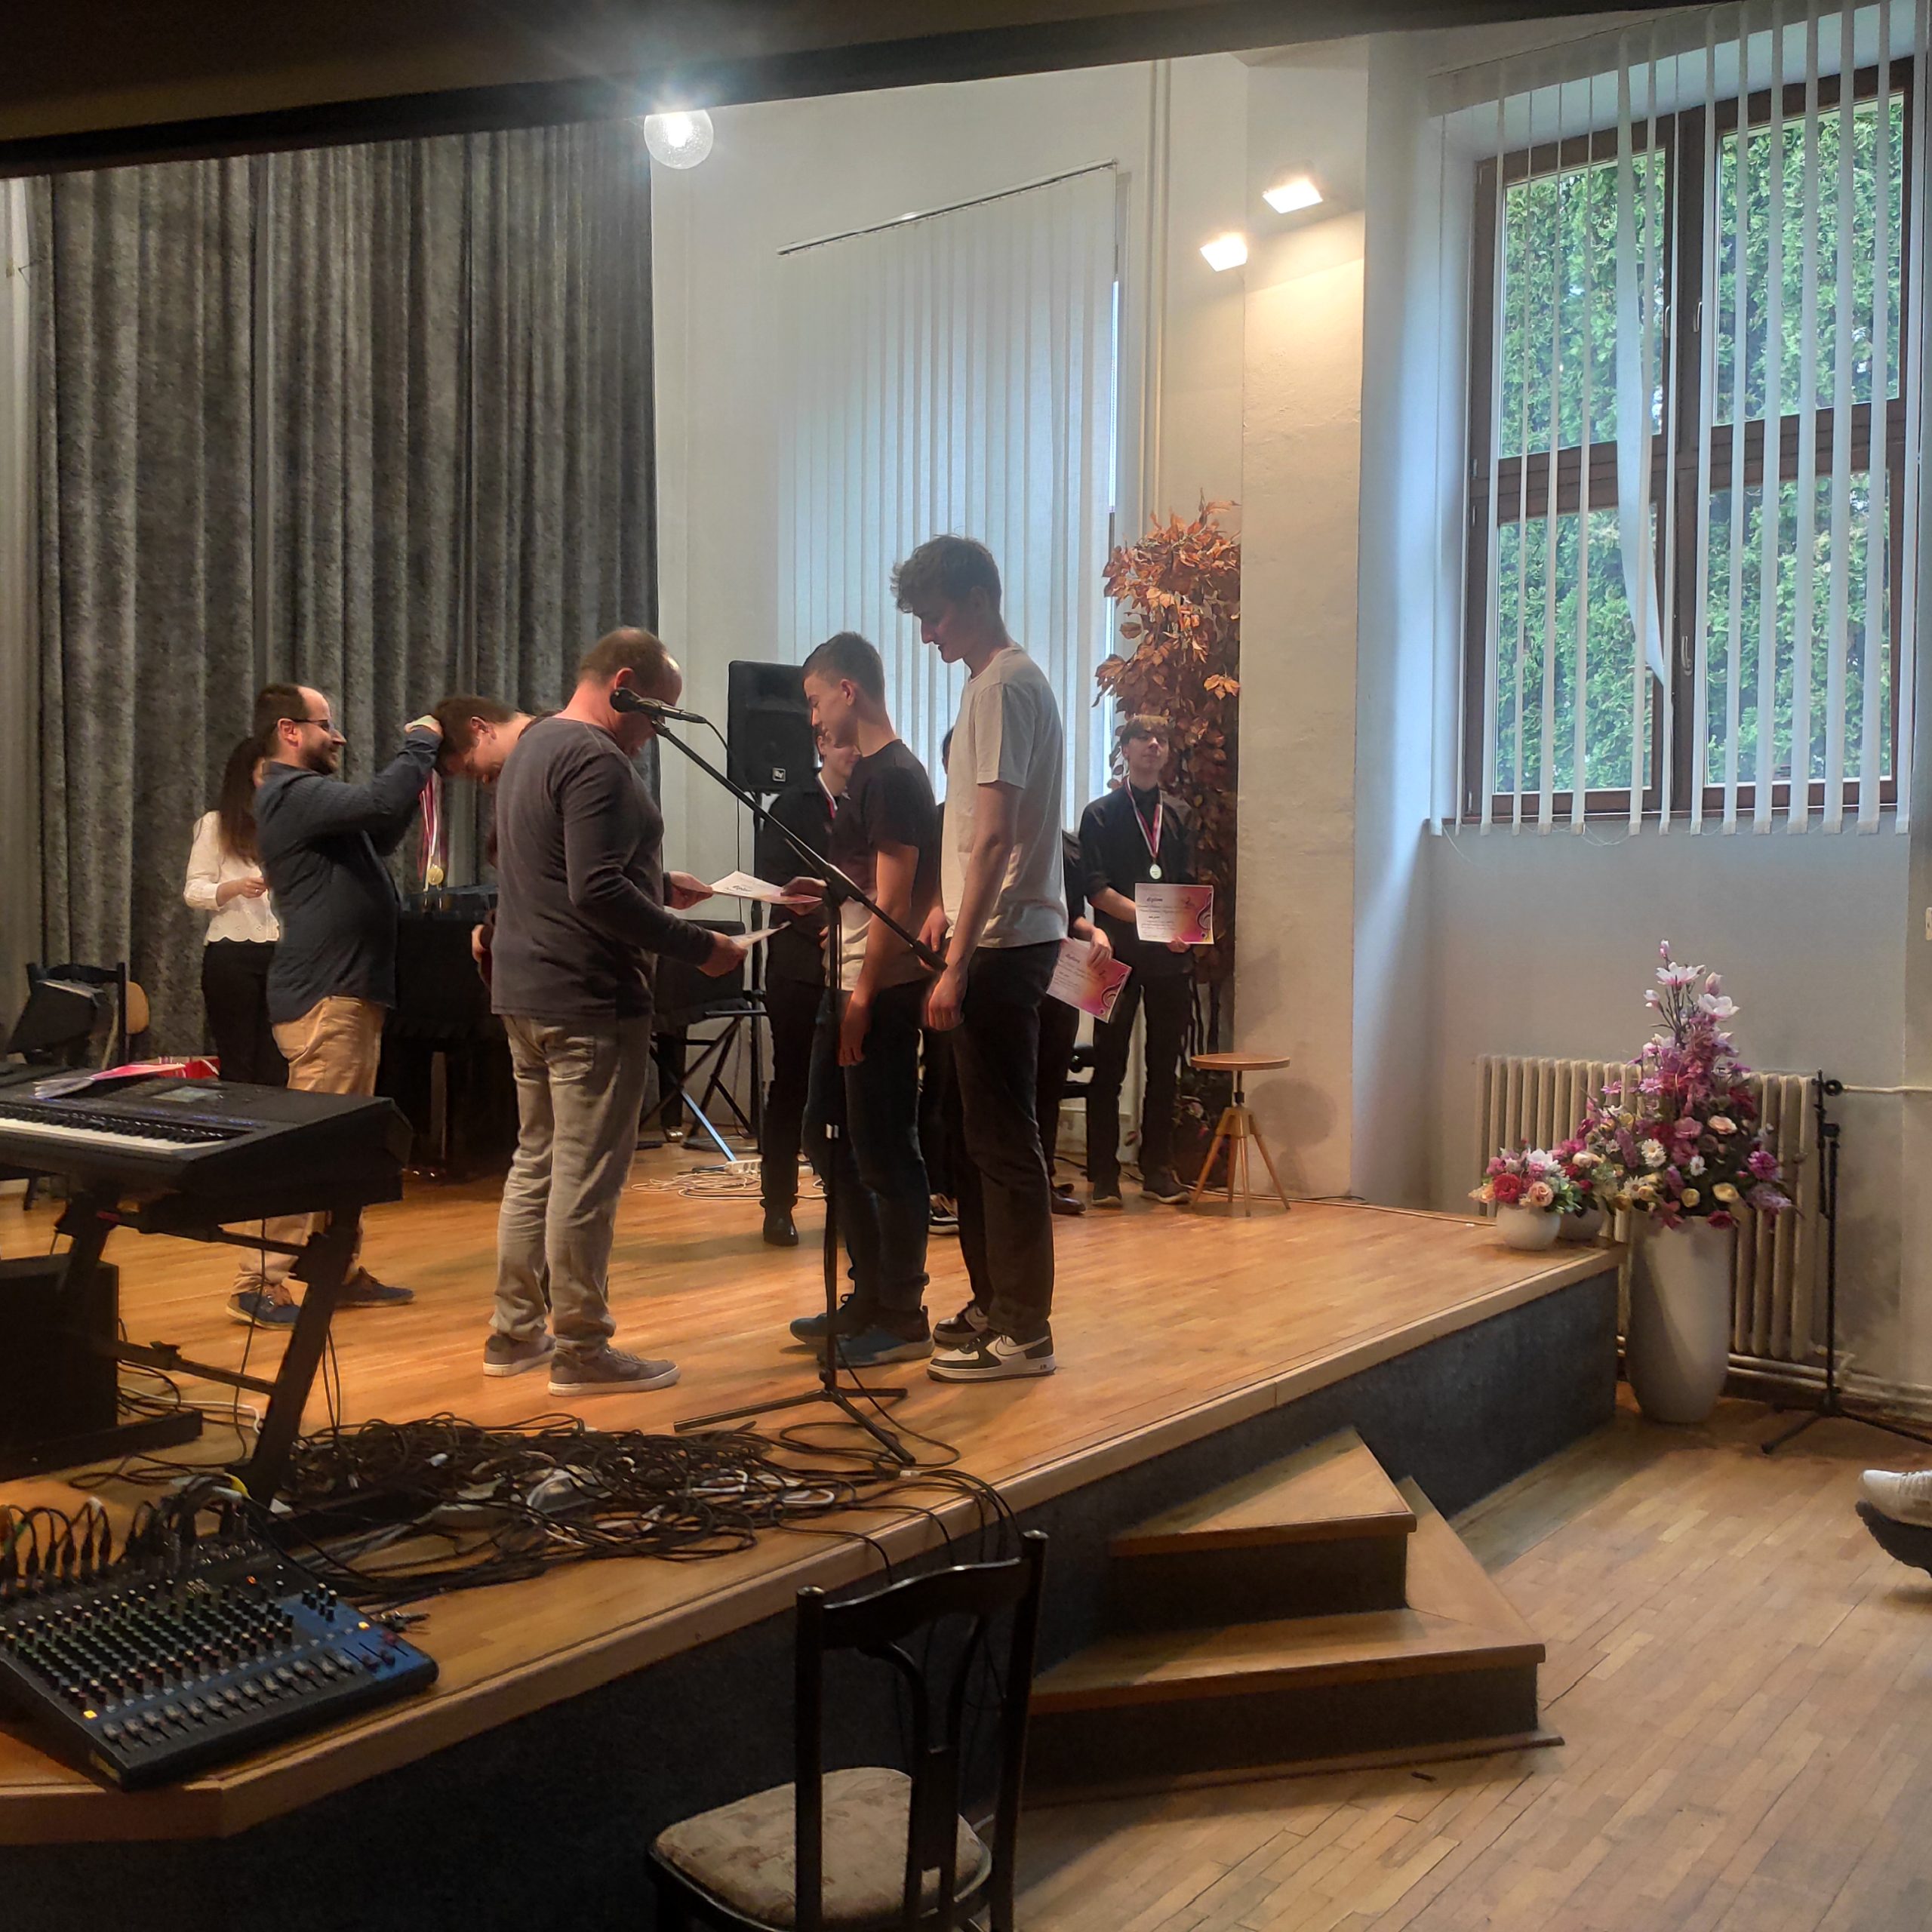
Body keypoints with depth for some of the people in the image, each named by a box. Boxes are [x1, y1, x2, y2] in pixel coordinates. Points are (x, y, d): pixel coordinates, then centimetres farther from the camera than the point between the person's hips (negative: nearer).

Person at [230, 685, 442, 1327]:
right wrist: (421, 742, -12)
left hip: (348, 991, 11)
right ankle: (259, 1283, -7)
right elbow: (381, 802, -28)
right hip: (325, 995, -11)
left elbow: (380, 834, 25)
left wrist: (419, 767, 14)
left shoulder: (308, 795, 21)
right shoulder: (292, 793, -14)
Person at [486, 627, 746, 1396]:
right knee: (586, 1178, -2)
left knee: (535, 1162, 17)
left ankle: (514, 1332, 24)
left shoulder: (533, 744, 16)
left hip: (523, 994, 10)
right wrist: (697, 946, -20)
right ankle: (582, 1351, 6)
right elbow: (597, 892, -25)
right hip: (589, 1002, -10)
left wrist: (661, 885, 19)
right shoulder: (596, 761, -17)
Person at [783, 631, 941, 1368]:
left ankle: (903, 1319, 9)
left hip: (880, 992, -10)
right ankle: (869, 1295, 26)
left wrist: (863, 996, -20)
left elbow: (894, 899, -19)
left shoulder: (894, 776, -14)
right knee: (831, 1137, 15)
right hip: (848, 985, 10)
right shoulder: (866, 772, 16)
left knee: (884, 1154, -3)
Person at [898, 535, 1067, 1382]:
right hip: (997, 938, 10)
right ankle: (994, 1304, 25)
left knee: (1001, 1137, -5)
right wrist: (950, 906, 20)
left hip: (1002, 945, -10)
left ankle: (1022, 1331, 3)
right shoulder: (1005, 681, 18)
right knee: (980, 1131, 15)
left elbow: (995, 837, -21)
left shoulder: (1002, 688, -14)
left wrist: (958, 963, -22)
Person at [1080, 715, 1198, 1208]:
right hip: (1119, 954, -4)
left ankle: (1158, 1170, 14)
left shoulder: (1179, 815, 16)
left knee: (1164, 1065, 6)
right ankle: (1102, 1173, 4)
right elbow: (1095, 888, -6)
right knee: (1109, 1065, -1)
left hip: (1171, 956, 4)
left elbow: (1188, 885, 13)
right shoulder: (1101, 814, 4)